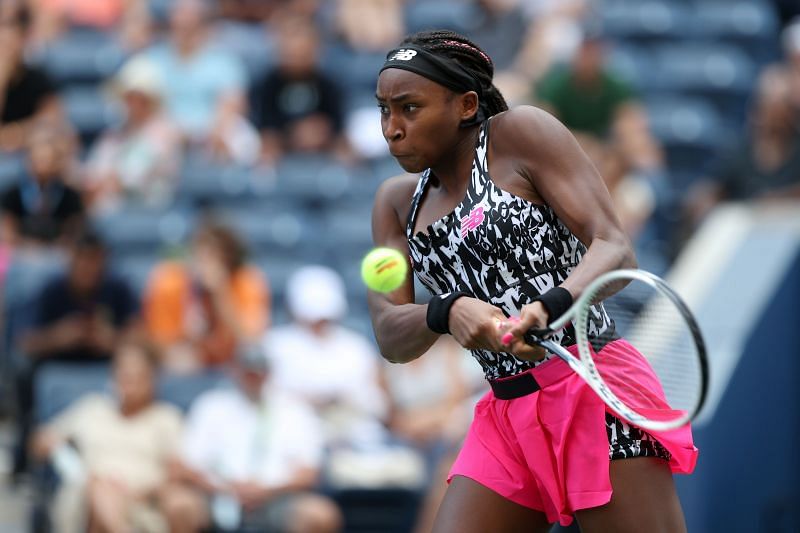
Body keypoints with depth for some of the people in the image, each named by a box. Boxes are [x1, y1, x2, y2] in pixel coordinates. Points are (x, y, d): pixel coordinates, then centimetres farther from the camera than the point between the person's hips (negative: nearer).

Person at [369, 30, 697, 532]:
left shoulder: (521, 133, -1)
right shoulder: (399, 202, 15)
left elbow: (615, 249, -10)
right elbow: (390, 336, 5)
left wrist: (549, 307, -30)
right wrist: (446, 314, -18)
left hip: (593, 392, -6)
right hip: (506, 417, 6)